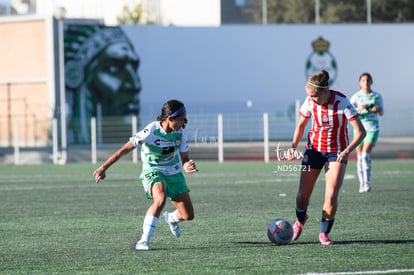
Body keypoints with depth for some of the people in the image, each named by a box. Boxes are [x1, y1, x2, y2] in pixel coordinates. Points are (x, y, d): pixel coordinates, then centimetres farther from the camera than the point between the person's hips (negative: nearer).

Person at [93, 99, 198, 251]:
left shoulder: (180, 133, -11)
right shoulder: (151, 131, -25)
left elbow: (184, 158, -1)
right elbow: (125, 149, -18)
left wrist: (187, 166, -27)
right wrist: (103, 168, -17)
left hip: (174, 174, 5)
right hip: (152, 172, -5)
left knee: (188, 215, 2)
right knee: (160, 199, -37)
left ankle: (171, 218, 40)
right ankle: (144, 241, -30)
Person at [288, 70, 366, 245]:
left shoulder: (342, 103, -22)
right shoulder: (310, 102, -11)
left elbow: (361, 132, -20)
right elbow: (301, 125, 7)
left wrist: (347, 151, -32)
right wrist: (294, 146, -9)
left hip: (337, 152, -3)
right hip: (314, 149, 3)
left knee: (331, 195, -17)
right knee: (303, 194, 0)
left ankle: (324, 233, 3)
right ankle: (300, 219, 34)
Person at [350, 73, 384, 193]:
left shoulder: (377, 96, 3)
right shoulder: (356, 97, -2)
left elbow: (381, 112, 14)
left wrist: (378, 109, -9)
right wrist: (359, 109, -25)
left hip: (372, 128, -1)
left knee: (366, 154, -16)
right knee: (359, 157, 4)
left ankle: (367, 182, -10)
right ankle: (362, 184, 13)